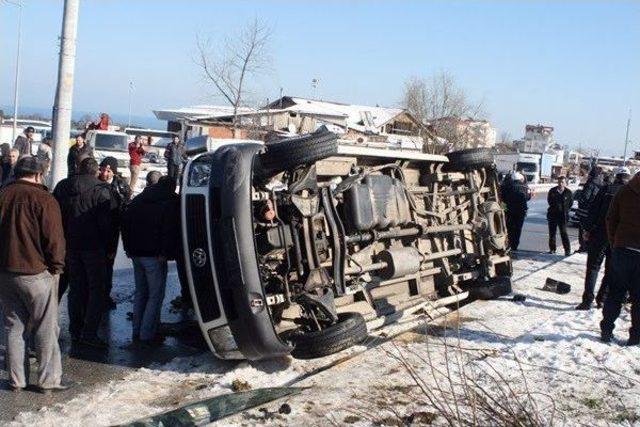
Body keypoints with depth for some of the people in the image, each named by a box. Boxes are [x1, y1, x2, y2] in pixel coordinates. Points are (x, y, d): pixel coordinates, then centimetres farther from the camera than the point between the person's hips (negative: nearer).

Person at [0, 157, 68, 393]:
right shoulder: (44, 199, -12)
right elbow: (54, 238, -13)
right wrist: (56, 267, -2)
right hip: (36, 274, -5)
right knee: (46, 329, 4)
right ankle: (48, 380, 8)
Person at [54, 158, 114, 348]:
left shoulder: (62, 187, 6)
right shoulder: (100, 190, -11)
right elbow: (106, 222, -14)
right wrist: (108, 246, -6)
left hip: (70, 246, 5)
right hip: (94, 247, -5)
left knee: (76, 288, 15)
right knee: (97, 289, 2)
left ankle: (75, 330, 19)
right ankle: (89, 333, -3)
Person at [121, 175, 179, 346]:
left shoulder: (138, 199, 16)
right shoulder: (171, 200, -6)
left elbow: (125, 221, 14)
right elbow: (169, 229, -18)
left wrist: (128, 247, 14)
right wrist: (165, 252, -16)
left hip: (136, 253, 7)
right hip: (154, 255, -7)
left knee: (140, 293, 17)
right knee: (156, 295, -1)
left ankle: (137, 332, 20)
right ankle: (147, 335, -3)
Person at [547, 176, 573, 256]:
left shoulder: (568, 192, -4)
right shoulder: (552, 191, 1)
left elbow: (571, 203, 7)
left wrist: (565, 210, 4)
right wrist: (554, 207, 9)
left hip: (563, 216, -3)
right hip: (552, 215, 3)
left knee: (564, 233, -6)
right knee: (552, 232, 8)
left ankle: (567, 250, -1)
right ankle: (552, 249, 18)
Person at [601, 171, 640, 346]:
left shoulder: (624, 191, 1)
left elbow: (611, 220, 3)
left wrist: (614, 244, 10)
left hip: (622, 249, 3)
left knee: (615, 292, 13)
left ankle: (606, 331, 13)